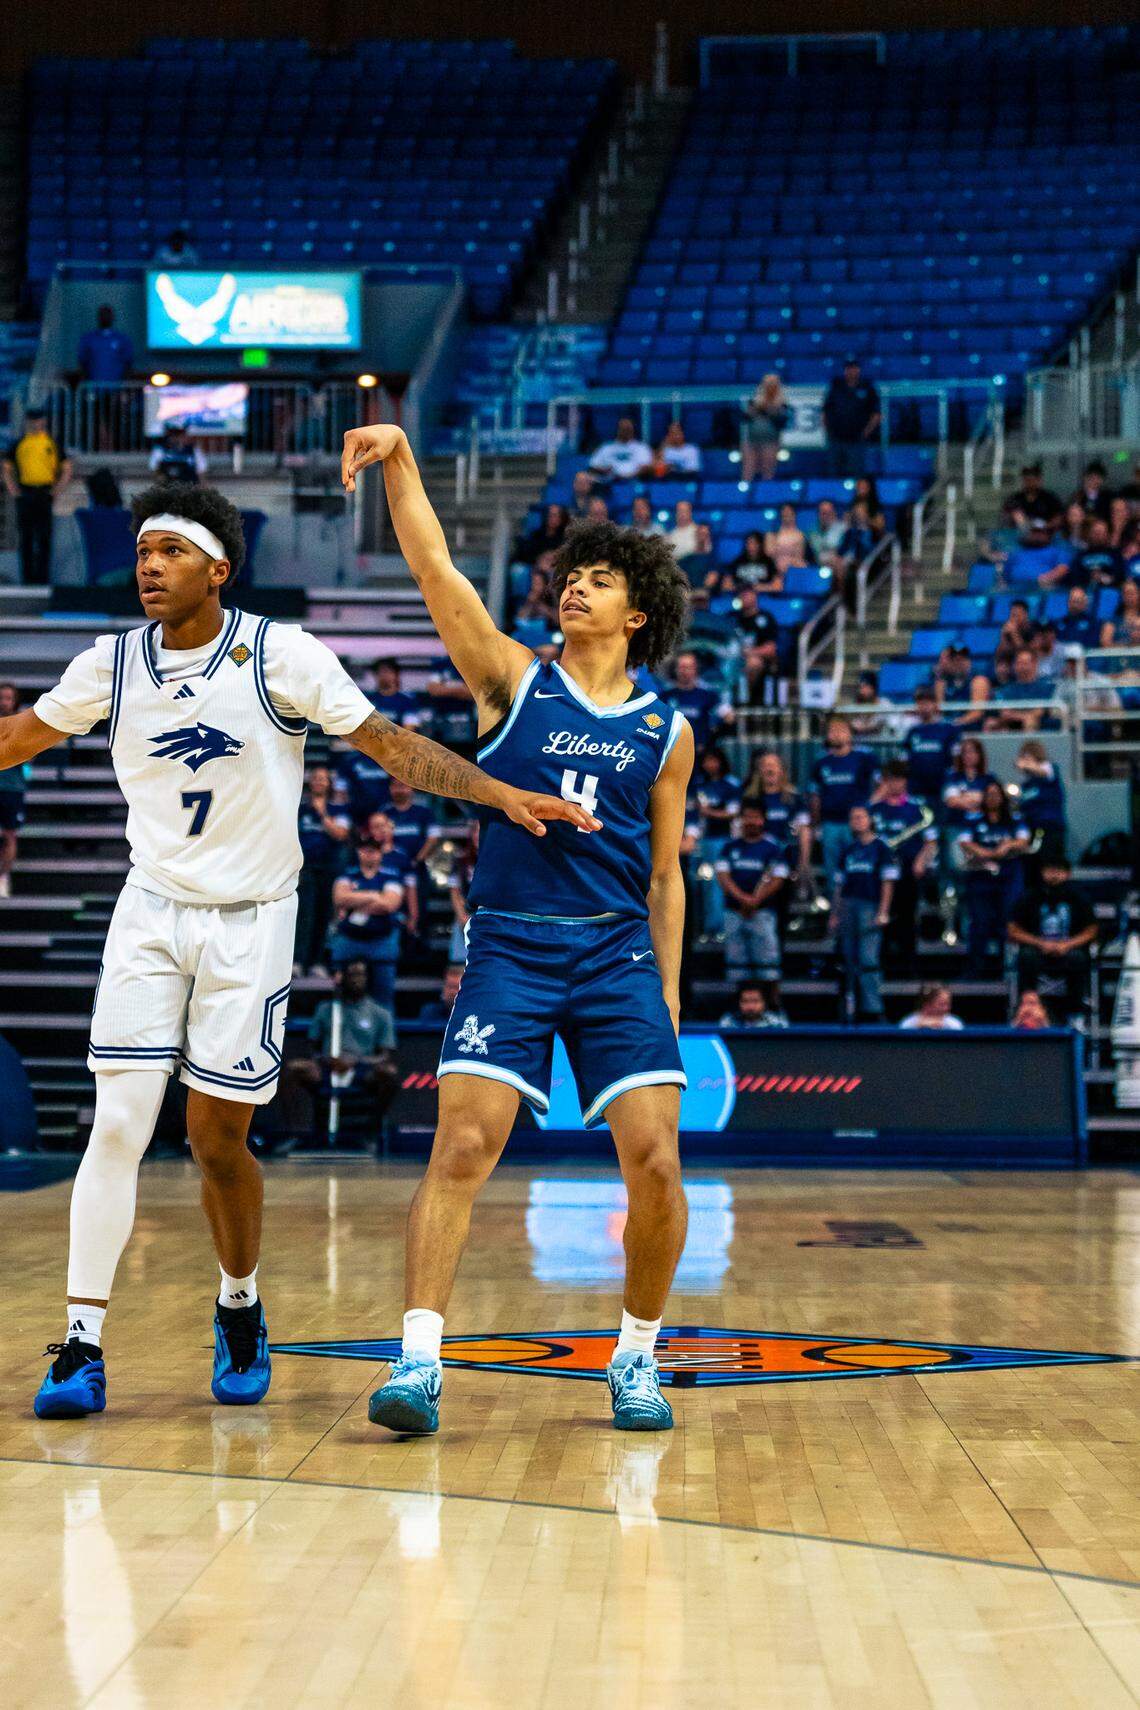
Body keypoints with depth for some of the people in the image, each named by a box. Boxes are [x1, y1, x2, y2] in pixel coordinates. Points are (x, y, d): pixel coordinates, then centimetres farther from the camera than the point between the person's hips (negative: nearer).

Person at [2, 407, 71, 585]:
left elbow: (66, 470, 9)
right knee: (25, 537, 3)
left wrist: (56, 490, -2)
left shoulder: (53, 443, 6)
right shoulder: (18, 444, 9)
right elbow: (7, 470, 13)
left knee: (44, 537, -2)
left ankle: (43, 576, 3)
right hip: (24, 495, 1)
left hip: (45, 494, -1)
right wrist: (13, 490, 0)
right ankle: (27, 576, 8)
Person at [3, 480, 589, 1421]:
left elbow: (390, 742, -11)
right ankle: (82, 1346, -2)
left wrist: (504, 793, -19)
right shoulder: (113, 663, -1)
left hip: (252, 920, -2)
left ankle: (241, 1309, 28)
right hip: (151, 912, 2)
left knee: (218, 1139, 1)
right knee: (119, 1124, -8)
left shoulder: (281, 655, -12)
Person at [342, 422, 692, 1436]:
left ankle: (638, 1358, 13)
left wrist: (668, 991, 8)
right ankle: (419, 1363, -10)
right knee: (462, 1147, -13)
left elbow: (665, 872, 14)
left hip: (619, 954, 1)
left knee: (655, 1162, -6)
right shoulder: (512, 681, 7)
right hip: (509, 946, -1)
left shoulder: (667, 731, 11)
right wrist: (401, 461, -15)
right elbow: (435, 569, -3)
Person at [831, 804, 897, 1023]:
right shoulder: (848, 850, 18)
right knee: (849, 961, 5)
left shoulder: (879, 847, 3)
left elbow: (888, 881, -2)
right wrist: (834, 915, 14)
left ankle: (873, 1009, -13)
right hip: (847, 907, 5)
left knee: (868, 960, -12)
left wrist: (883, 912, -11)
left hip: (870, 907, -5)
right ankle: (850, 1011, 9)